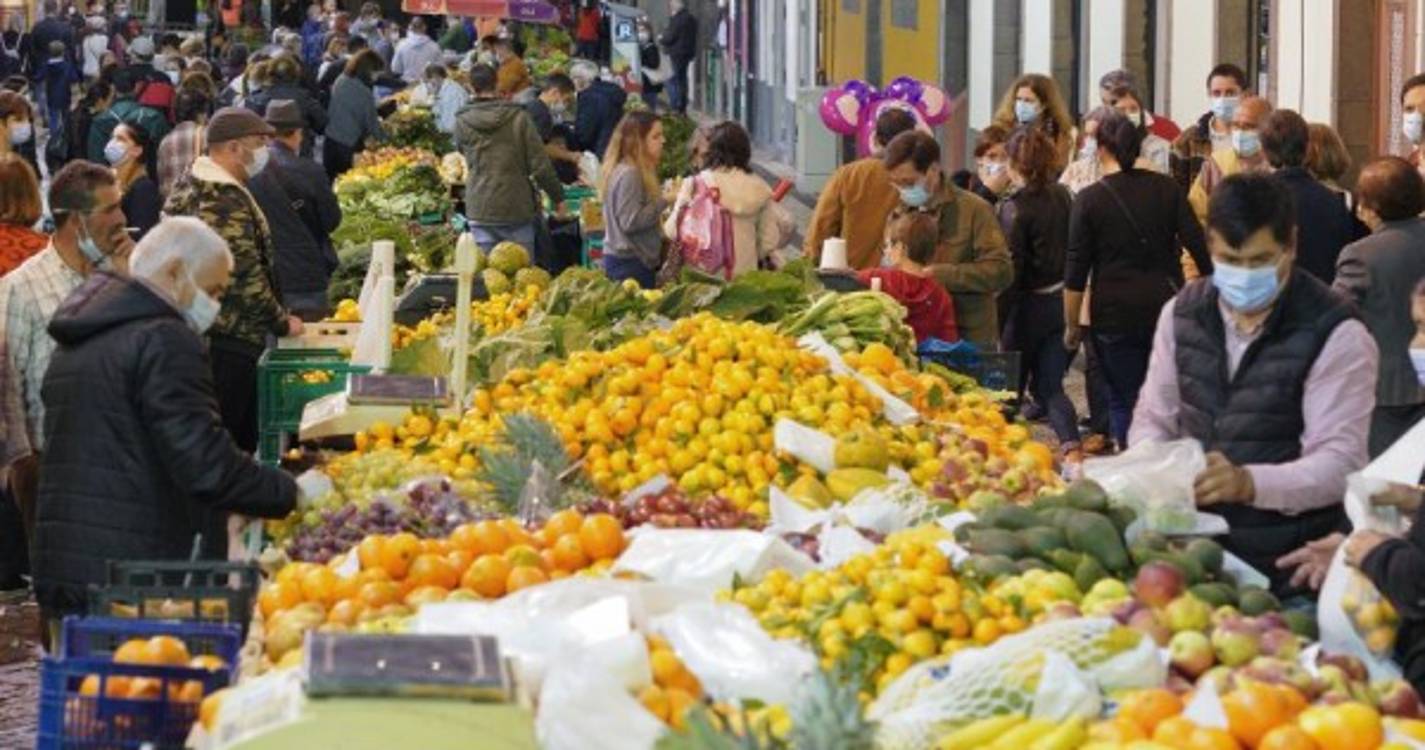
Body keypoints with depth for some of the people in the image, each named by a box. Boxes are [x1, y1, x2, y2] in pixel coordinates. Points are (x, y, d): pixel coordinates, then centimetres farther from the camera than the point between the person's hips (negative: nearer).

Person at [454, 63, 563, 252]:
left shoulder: (462, 123, -3)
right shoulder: (518, 117, -8)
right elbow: (540, 165, -8)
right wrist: (558, 197, 4)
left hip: (479, 210, 1)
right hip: (517, 207, -1)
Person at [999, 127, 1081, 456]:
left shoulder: (1014, 208, -15)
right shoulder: (1063, 196, 3)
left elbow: (1012, 268, -17)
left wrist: (998, 321, -11)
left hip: (1030, 304, -5)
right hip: (1063, 300, 6)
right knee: (1049, 385, 7)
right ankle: (1071, 444, -12)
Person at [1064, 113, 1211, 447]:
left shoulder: (1089, 199, -5)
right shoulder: (1165, 188, 1)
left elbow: (1076, 272, -4)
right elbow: (1198, 245, -2)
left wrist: (1072, 325, 3)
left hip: (1115, 314, -2)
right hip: (1167, 307, 3)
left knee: (1123, 401, 4)